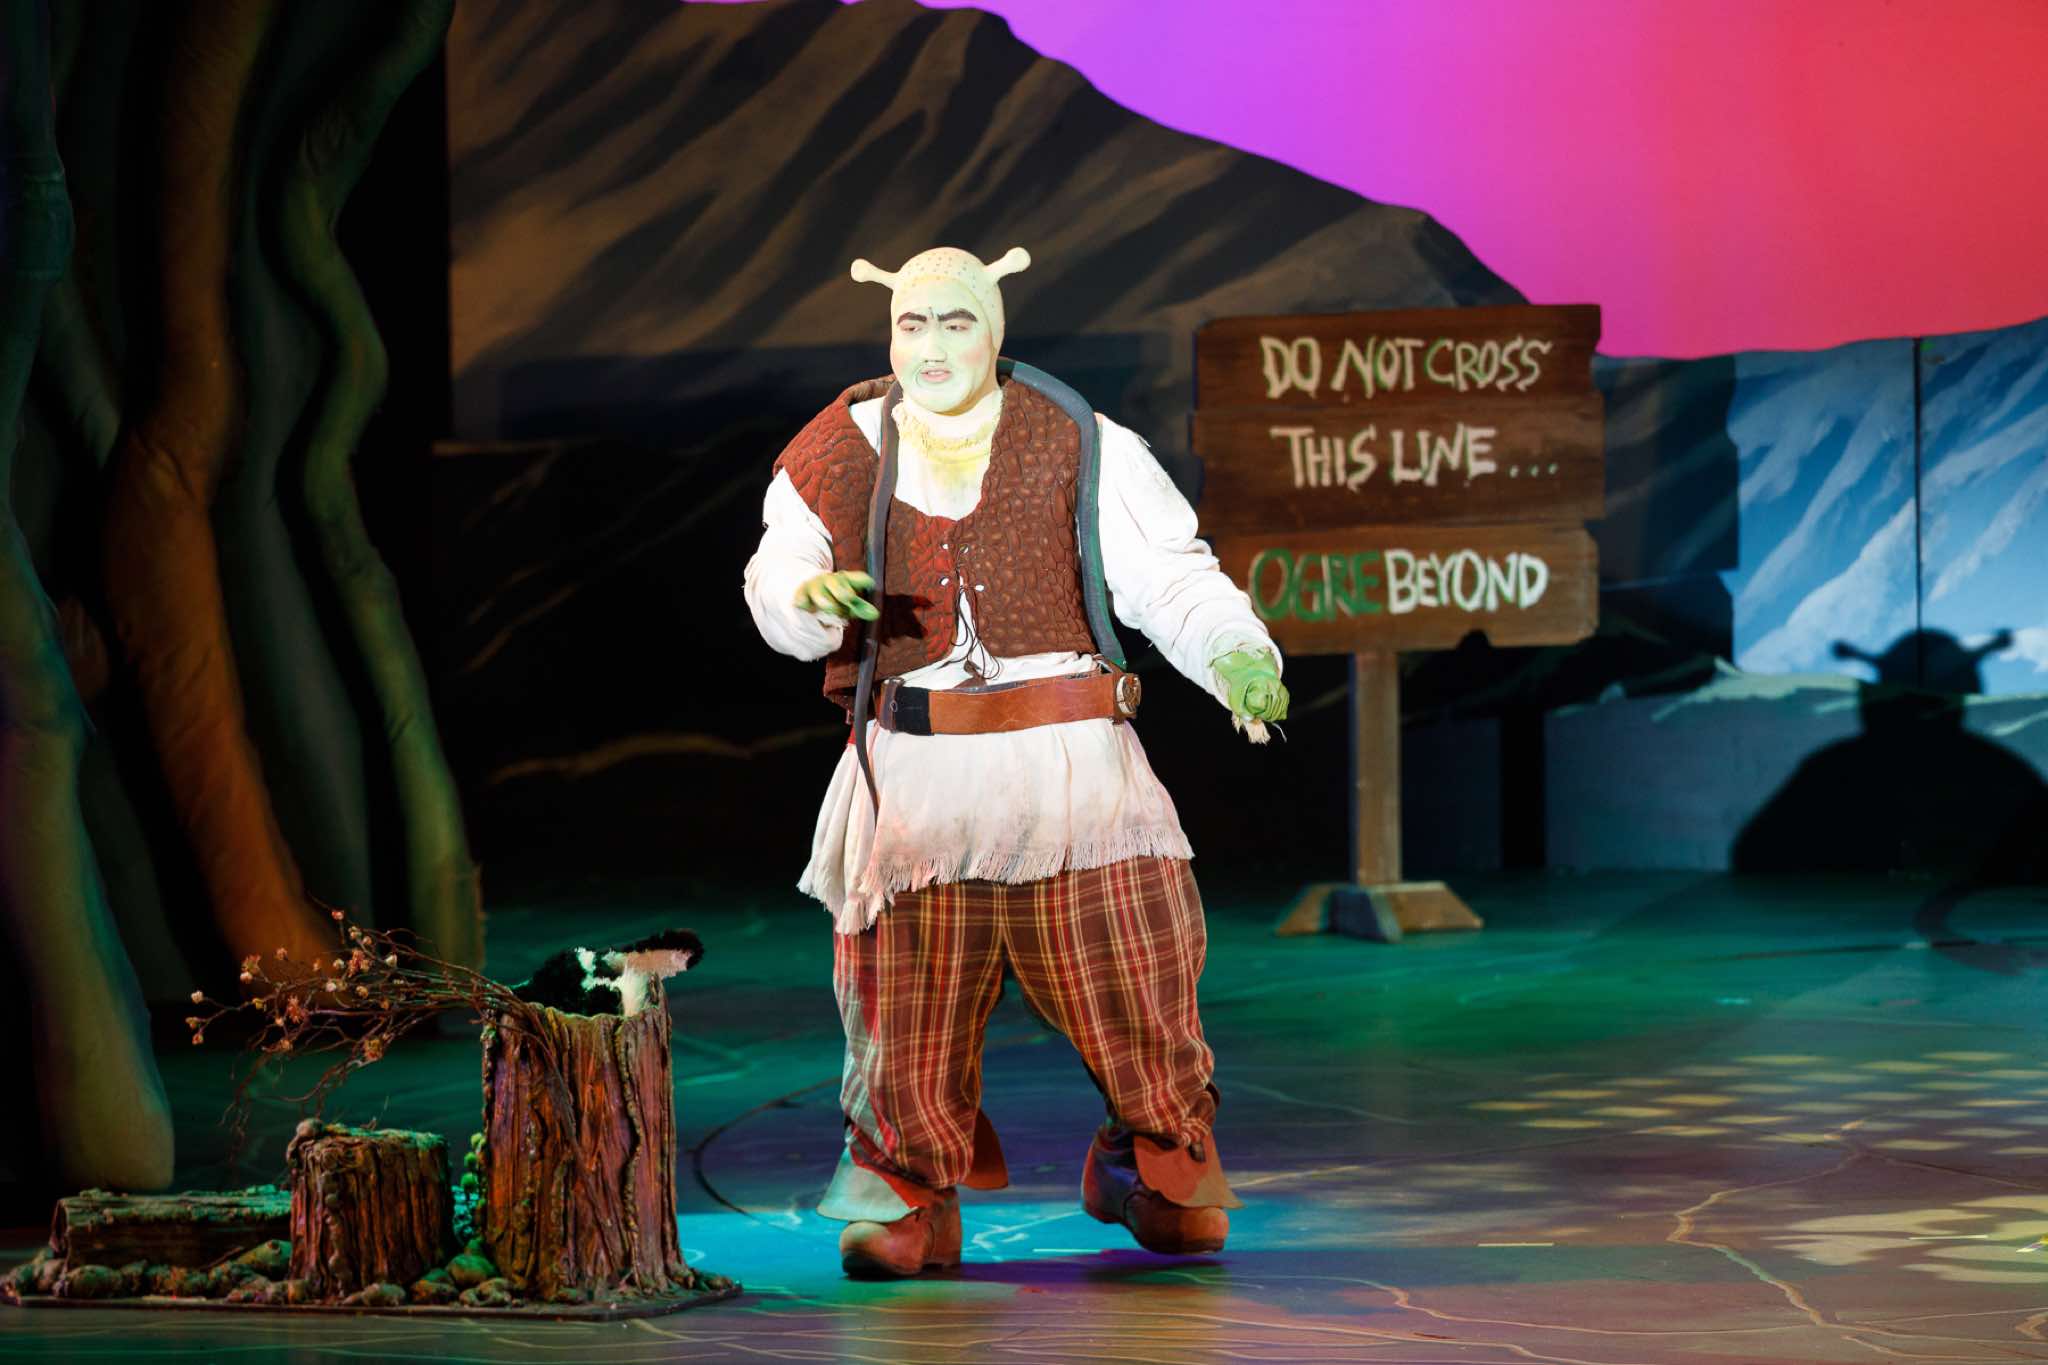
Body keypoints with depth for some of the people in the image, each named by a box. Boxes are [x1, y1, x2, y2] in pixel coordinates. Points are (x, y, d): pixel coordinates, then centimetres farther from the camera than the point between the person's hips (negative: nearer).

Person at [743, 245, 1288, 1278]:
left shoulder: (1080, 450, 2)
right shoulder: (843, 453, 7)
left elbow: (1172, 579, 1)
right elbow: (777, 585, 16)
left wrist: (1237, 658, -18)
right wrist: (811, 595, -8)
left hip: (1066, 760, -1)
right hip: (914, 769, 1)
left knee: (1135, 983, -2)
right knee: (904, 1001, -5)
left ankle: (1155, 1165, 23)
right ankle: (903, 1195, 15)